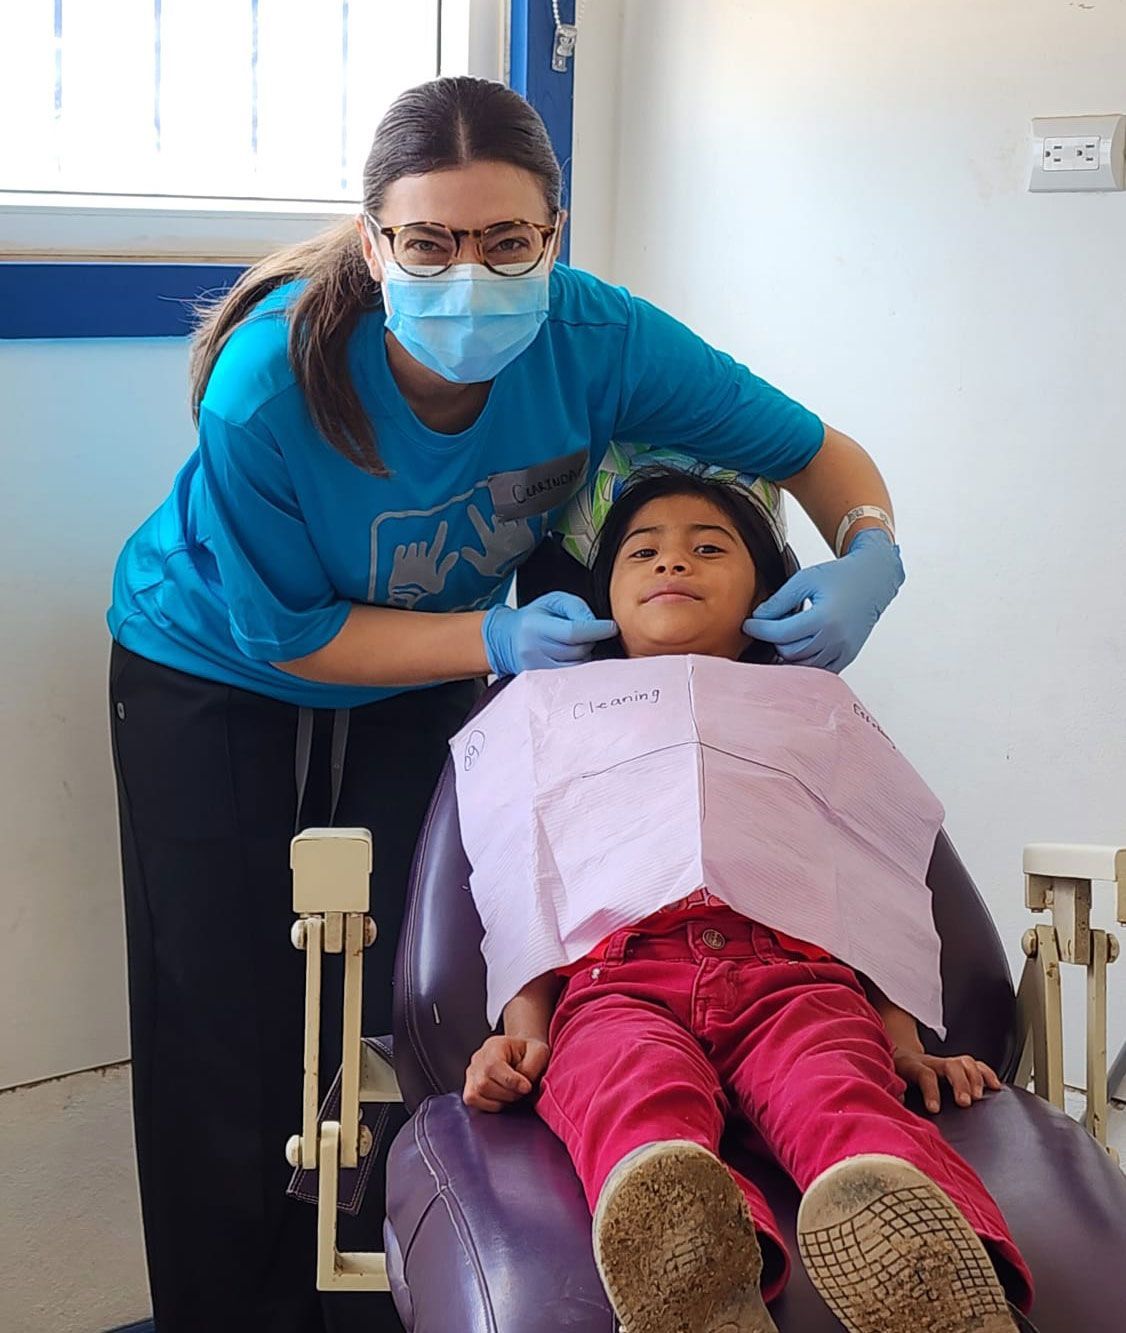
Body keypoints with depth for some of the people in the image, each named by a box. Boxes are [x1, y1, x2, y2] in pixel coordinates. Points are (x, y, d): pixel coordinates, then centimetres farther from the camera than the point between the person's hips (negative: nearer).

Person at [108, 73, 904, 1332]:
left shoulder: (597, 341, -25)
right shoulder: (269, 386, -34)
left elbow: (821, 454, -13)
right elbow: (285, 632, -21)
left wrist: (865, 560, -34)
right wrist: (498, 637, -30)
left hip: (415, 695, 3)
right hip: (213, 677, -2)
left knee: (397, 1014, -1)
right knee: (227, 1036, -1)